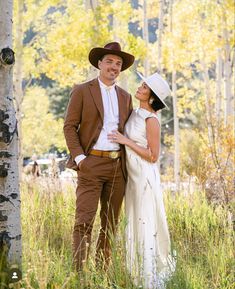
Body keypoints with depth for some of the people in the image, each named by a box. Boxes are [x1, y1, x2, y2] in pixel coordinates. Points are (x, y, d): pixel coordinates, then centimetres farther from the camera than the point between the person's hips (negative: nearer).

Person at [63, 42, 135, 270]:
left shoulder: (125, 97, 15)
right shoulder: (82, 91, 2)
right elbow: (70, 126, -2)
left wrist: (127, 164, 9)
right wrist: (79, 157, -11)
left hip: (117, 165, 5)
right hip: (91, 164, -5)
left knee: (111, 222, 6)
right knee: (84, 220, -10)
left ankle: (103, 268, 13)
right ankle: (78, 271, -9)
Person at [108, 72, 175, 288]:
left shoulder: (151, 120, -16)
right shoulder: (136, 114, 8)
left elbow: (153, 156, -17)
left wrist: (126, 141, -18)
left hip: (145, 177, -8)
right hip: (133, 175, 8)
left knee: (146, 224, -5)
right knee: (136, 223, 13)